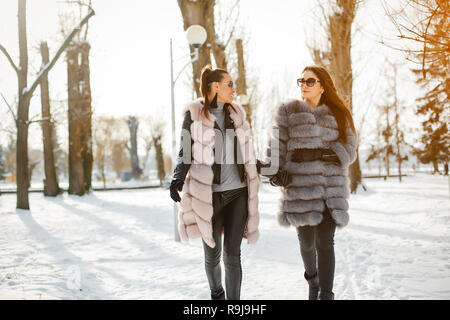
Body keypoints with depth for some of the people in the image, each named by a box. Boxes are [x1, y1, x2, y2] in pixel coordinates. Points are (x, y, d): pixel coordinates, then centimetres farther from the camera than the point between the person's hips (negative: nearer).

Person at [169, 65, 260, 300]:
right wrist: (178, 178, -15)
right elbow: (185, 152, -2)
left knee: (233, 253, 1)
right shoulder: (194, 114, -3)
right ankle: (216, 294, 33)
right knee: (212, 253, 8)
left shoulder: (236, 113, 10)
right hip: (208, 193, -3)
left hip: (237, 192, 3)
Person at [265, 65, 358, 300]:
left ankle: (326, 294, -4)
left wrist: (320, 153, -12)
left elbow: (349, 150, 4)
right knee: (306, 241, 9)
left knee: (324, 242, -8)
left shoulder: (338, 115, 11)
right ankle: (313, 281, 38)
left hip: (331, 187, 0)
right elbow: (277, 146, 4)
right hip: (300, 187, 0)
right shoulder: (288, 112, 9)